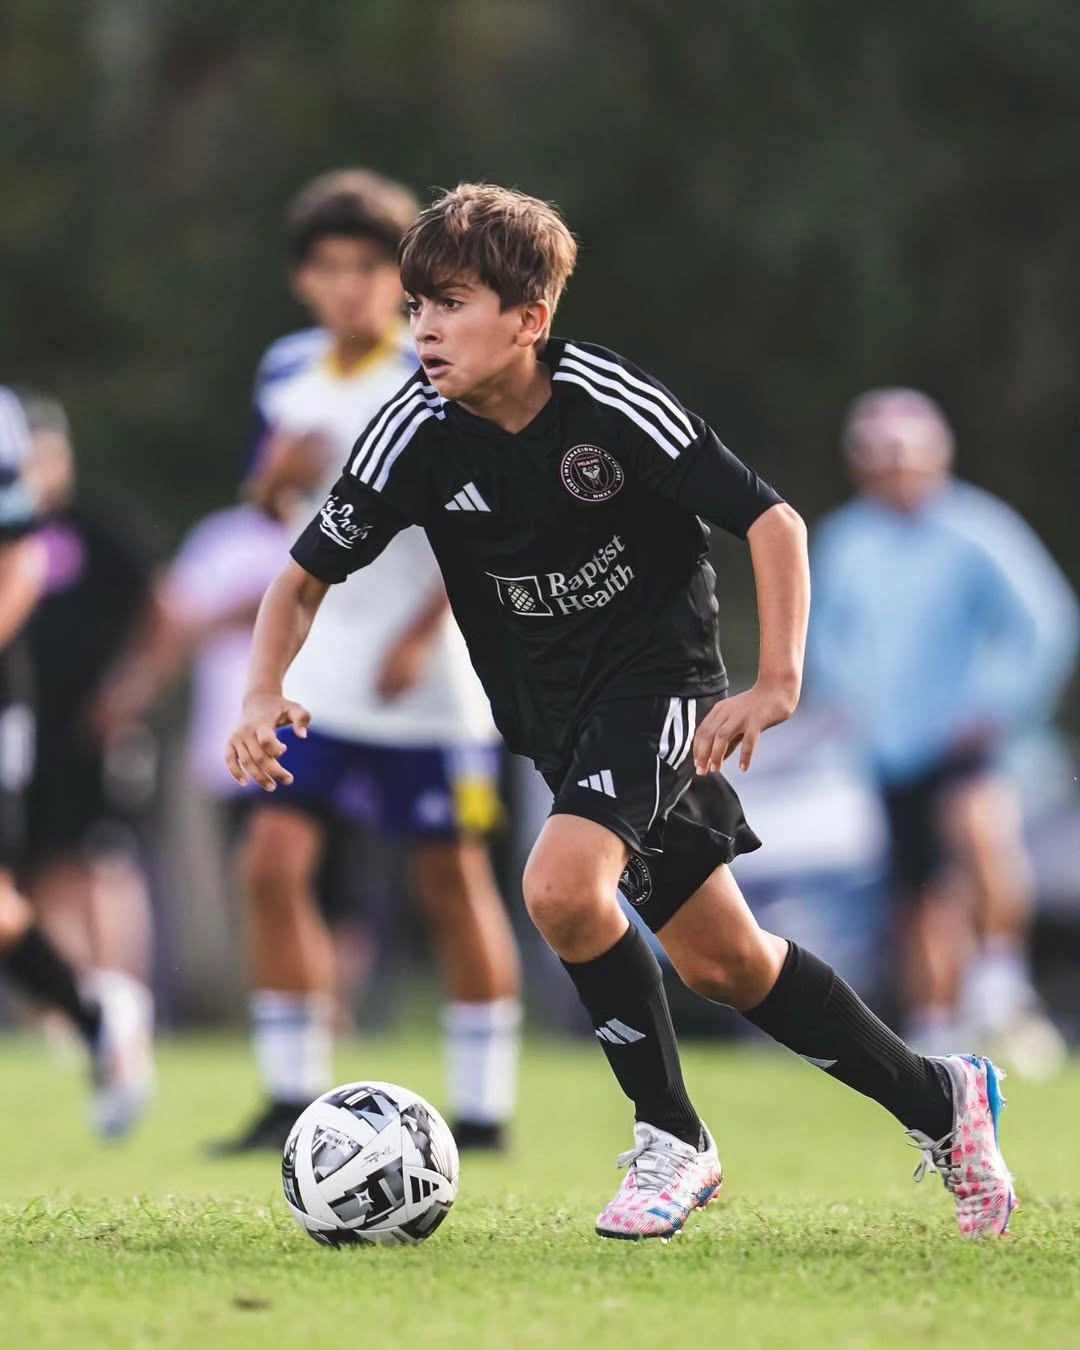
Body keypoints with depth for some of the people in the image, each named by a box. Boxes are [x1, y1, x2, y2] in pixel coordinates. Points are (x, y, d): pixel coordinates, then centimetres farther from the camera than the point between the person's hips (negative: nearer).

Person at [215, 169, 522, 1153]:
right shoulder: (289, 376, 7)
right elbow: (264, 505, 19)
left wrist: (421, 636, -19)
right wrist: (274, 474, -5)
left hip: (428, 679, -5)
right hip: (319, 674, 5)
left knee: (454, 883, 2)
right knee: (274, 863, -5)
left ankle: (485, 1109, 12)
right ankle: (292, 1100, 3)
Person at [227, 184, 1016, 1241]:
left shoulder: (607, 403, -23)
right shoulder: (420, 433, -12)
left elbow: (771, 521, -18)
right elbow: (306, 577, -4)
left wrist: (776, 685, -27)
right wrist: (263, 697, -22)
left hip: (658, 674, -5)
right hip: (554, 711, 5)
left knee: (560, 885, -28)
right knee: (719, 963, 9)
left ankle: (673, 1140, -9)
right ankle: (940, 1100, 29)